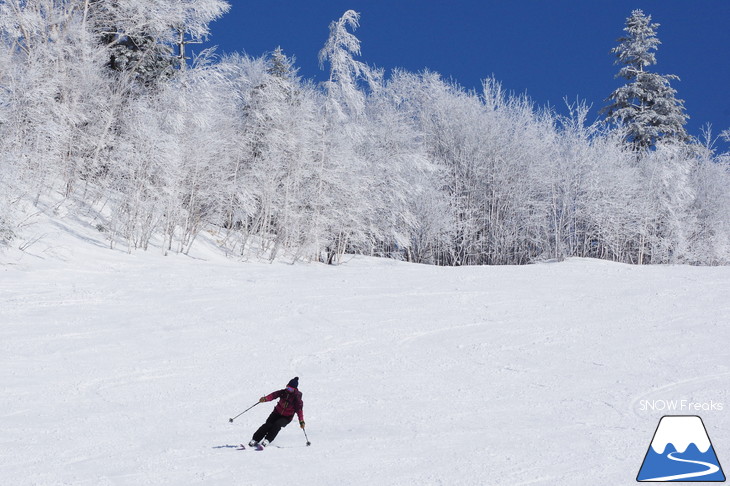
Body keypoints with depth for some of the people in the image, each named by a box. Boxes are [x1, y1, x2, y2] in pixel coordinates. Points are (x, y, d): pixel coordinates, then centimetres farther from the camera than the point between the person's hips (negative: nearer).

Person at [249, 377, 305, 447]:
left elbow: (299, 410, -18)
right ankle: (255, 440, -10)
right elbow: (274, 395, -21)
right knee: (268, 425, -15)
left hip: (287, 417, -2)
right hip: (277, 412, 2)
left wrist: (301, 421, -30)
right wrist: (265, 398, -41)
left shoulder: (297, 398, -14)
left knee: (277, 425, -29)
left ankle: (267, 440, -25)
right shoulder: (283, 392, -7)